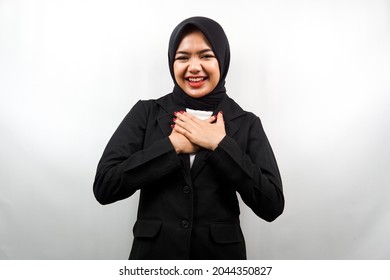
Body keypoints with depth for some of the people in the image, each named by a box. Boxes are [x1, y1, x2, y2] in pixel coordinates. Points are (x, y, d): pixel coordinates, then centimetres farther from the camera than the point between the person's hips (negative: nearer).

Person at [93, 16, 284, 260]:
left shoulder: (247, 123, -2)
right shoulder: (146, 112, -3)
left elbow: (272, 206, -11)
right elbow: (104, 187, -11)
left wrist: (221, 145, -16)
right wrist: (172, 145, -16)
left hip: (221, 254, 0)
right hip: (153, 252, 0)